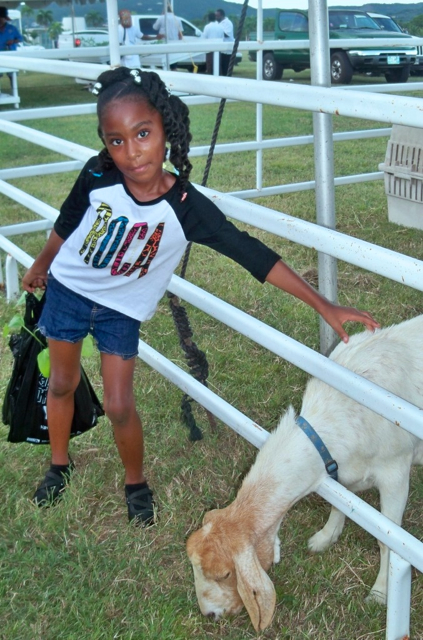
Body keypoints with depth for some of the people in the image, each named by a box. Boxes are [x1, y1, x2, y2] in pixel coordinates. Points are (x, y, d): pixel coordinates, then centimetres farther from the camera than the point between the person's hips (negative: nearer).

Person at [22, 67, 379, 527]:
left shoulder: (187, 208, -28)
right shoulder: (97, 179, -24)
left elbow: (252, 255, -26)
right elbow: (65, 225, -3)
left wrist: (323, 305, -28)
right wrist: (39, 267, 15)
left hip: (121, 311, -1)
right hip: (67, 290, 2)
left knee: (119, 407, -1)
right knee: (62, 383, 17)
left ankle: (136, 483, 27)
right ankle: (59, 466, 41)